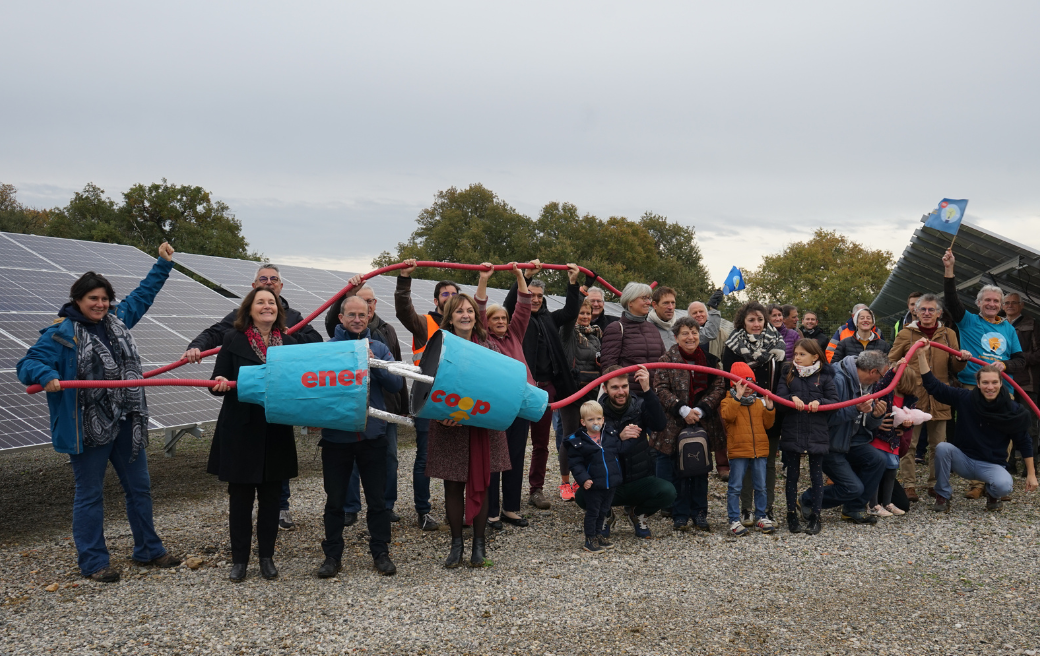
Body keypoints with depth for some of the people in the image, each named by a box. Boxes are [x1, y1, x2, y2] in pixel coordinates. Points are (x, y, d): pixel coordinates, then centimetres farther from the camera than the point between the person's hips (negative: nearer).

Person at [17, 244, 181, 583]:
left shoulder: (117, 319, 10)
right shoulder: (60, 333, -10)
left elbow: (142, 295, 25)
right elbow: (28, 364, -15)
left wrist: (163, 264, 27)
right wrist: (46, 376, -36)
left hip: (126, 422, 7)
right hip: (89, 427, -7)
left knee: (139, 488, 15)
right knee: (89, 495, 5)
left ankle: (148, 550, 29)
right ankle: (93, 562, 16)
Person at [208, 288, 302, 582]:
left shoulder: (289, 342, 6)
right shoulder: (234, 339, -1)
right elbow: (218, 382, -3)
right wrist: (221, 383, -24)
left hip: (276, 432, 2)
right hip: (240, 431, -2)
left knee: (270, 496, 10)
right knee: (240, 496, 5)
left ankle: (267, 557, 23)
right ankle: (239, 559, 18)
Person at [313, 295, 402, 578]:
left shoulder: (379, 348, 4)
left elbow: (396, 384, -5)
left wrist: (374, 364, -17)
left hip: (372, 435, 1)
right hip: (336, 436, -1)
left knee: (377, 499, 9)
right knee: (335, 501, 10)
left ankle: (381, 552, 23)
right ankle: (332, 555, 23)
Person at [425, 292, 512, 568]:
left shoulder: (490, 348, 5)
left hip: (484, 427, 1)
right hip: (450, 428, -1)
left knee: (481, 485, 7)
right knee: (453, 486, 6)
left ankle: (479, 545, 19)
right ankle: (456, 544, 19)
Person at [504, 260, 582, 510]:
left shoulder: (549, 318, 17)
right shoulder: (516, 317, 3)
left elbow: (570, 312, 11)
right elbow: (510, 303, -15)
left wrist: (573, 283, -1)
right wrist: (525, 276, -26)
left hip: (546, 387, 5)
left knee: (541, 442, 10)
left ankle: (536, 489, 19)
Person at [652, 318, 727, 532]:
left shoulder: (710, 359, 6)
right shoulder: (668, 360, -1)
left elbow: (719, 387, 1)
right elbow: (662, 389, -7)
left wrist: (700, 410, -12)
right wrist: (682, 409, -18)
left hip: (703, 424, 2)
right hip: (675, 425, -2)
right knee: (678, 471, 2)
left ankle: (699, 513, 20)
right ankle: (680, 515, 12)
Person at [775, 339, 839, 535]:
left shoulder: (824, 376, 2)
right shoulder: (788, 373, 5)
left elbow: (834, 401, -2)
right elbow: (779, 397, -2)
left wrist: (819, 402, -19)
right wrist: (792, 399, -21)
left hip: (817, 434, -1)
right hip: (792, 433, 1)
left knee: (816, 475, 6)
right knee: (792, 475, 8)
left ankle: (815, 517, 15)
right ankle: (792, 515, 19)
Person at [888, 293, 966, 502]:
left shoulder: (948, 334, 11)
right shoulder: (906, 334, 3)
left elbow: (954, 368, 13)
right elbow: (890, 362, 6)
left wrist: (962, 359, -9)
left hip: (938, 398, 3)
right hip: (912, 396, -3)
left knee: (938, 444, 10)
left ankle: (935, 484, 22)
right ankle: (909, 485, 5)